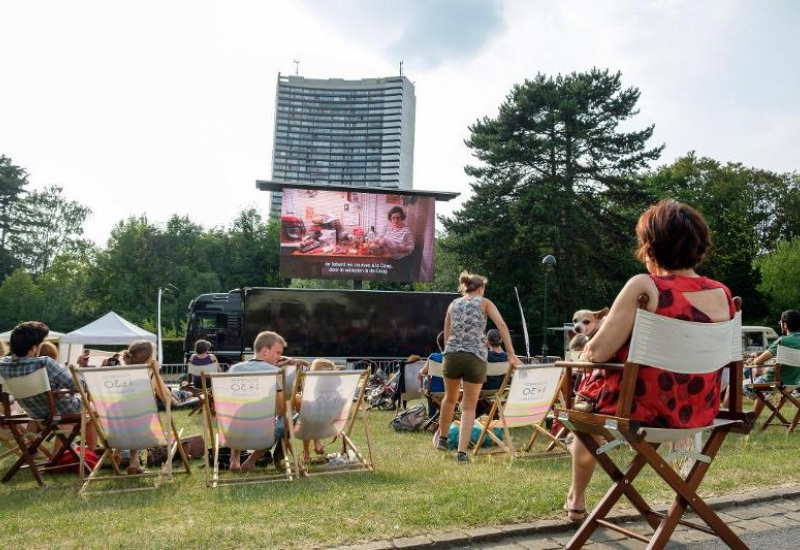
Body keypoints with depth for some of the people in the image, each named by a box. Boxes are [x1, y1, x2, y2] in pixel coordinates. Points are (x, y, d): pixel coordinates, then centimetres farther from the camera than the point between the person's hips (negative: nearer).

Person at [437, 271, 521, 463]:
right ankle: (462, 451, 0)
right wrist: (511, 353, -5)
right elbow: (502, 326, -4)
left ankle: (442, 438, 39)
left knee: (450, 398, 25)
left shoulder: (454, 304, 16)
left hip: (452, 355, 3)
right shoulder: (484, 303, 7)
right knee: (469, 407, 6)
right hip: (476, 357, -3)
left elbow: (446, 333, 16)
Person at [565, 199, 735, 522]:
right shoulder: (723, 294, -5)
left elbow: (597, 353, -21)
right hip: (699, 412, 6)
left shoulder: (645, 287, -22)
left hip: (645, 411, -5)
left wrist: (586, 351, 3)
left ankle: (576, 500, 42)